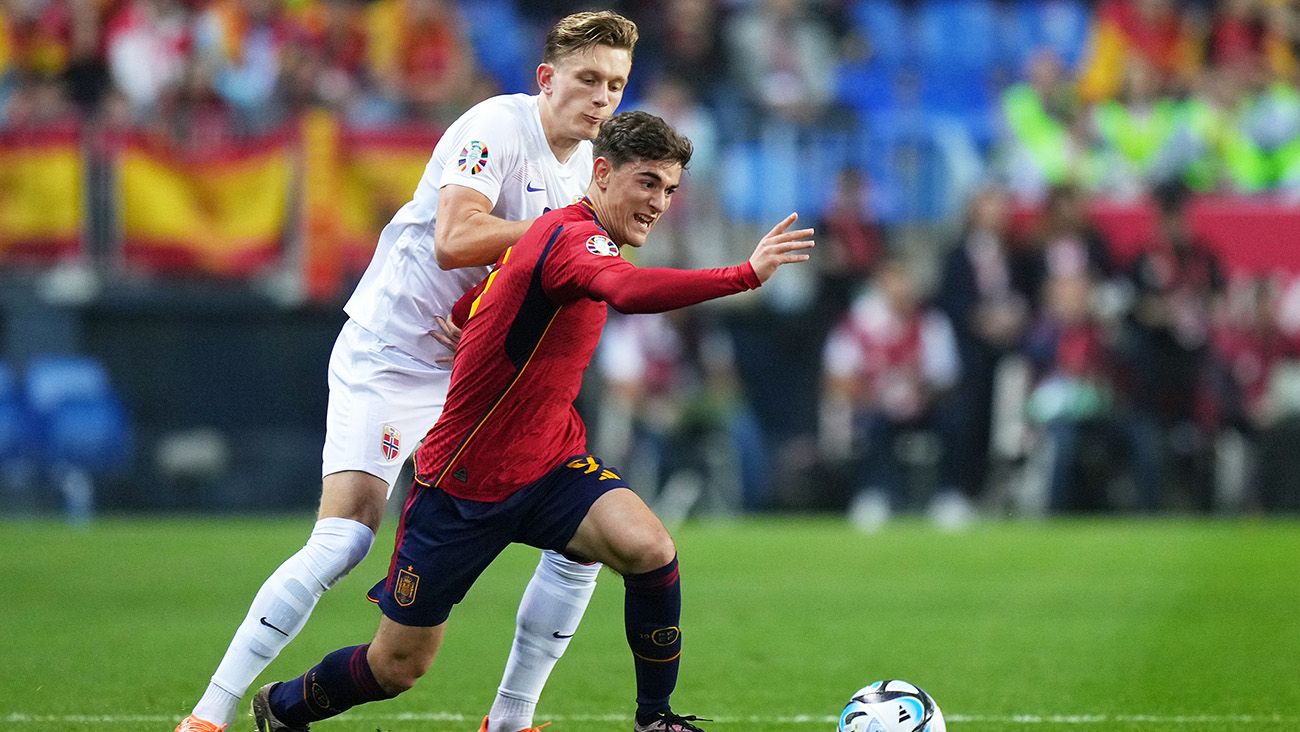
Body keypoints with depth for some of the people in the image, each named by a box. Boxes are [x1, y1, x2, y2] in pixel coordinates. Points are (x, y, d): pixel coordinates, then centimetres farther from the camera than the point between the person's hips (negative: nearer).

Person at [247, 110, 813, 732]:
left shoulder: (573, 238, 6)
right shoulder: (570, 237, -23)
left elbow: (463, 312, 22)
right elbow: (628, 290, -48)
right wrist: (745, 275, -53)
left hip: (549, 464, 7)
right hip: (461, 486, -7)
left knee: (650, 549, -22)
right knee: (398, 667, 6)